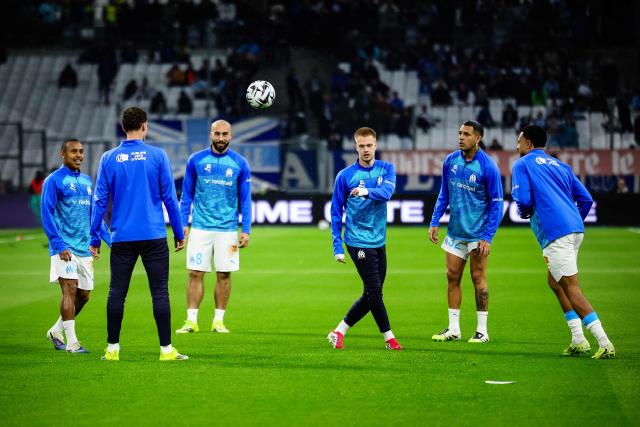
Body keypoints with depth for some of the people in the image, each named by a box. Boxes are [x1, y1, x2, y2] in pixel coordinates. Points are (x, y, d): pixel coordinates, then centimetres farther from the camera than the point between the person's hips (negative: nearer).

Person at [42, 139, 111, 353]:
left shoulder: (86, 181, 16)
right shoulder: (54, 180, -4)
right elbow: (47, 215, -10)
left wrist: (110, 240, 13)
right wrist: (59, 246, -18)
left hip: (84, 248, 7)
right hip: (65, 248, -7)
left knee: (83, 295, 8)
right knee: (70, 289, -14)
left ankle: (56, 331, 27)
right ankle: (72, 342, -13)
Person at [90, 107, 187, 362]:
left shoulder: (108, 159, 3)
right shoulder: (157, 155, -2)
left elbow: (100, 200, 3)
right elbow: (169, 197, -1)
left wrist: (94, 237, 10)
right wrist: (179, 233, 7)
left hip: (122, 237, 2)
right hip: (154, 236, -2)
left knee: (117, 293, 8)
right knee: (160, 293, 1)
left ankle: (112, 349, 11)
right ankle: (166, 349, 1)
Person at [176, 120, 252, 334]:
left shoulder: (240, 163, 1)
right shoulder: (196, 160, 2)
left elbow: (245, 200, 5)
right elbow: (187, 194, 8)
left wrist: (246, 230, -1)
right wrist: (182, 224, 0)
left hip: (227, 228, 0)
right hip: (200, 227, 0)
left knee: (224, 275, 2)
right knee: (195, 273, -3)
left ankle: (219, 320, 11)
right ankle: (191, 320, 0)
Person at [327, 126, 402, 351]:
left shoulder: (387, 169, 4)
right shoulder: (345, 176, -4)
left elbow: (387, 192, -17)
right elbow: (336, 212, 0)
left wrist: (367, 191, -38)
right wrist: (337, 245, -5)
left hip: (379, 240, 5)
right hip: (358, 241, -5)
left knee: (372, 295, 8)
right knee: (374, 290, -6)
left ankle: (339, 331, 19)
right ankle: (389, 337, 6)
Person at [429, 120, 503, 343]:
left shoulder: (488, 167, -14)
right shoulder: (450, 161, 2)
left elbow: (496, 204, -11)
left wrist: (488, 237, -16)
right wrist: (434, 222, 6)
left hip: (477, 232, -5)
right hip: (455, 231, 5)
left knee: (478, 278, -2)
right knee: (452, 277, 5)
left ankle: (482, 331, 6)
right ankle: (453, 329, 12)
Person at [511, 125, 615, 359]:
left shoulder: (522, 164, 4)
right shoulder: (560, 165, 23)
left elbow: (523, 200, -9)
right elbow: (586, 199, 18)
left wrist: (523, 213, 12)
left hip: (555, 233, -8)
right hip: (575, 229, 8)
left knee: (571, 287, -8)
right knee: (554, 281, 21)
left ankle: (605, 344, -18)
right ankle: (578, 341, 13)